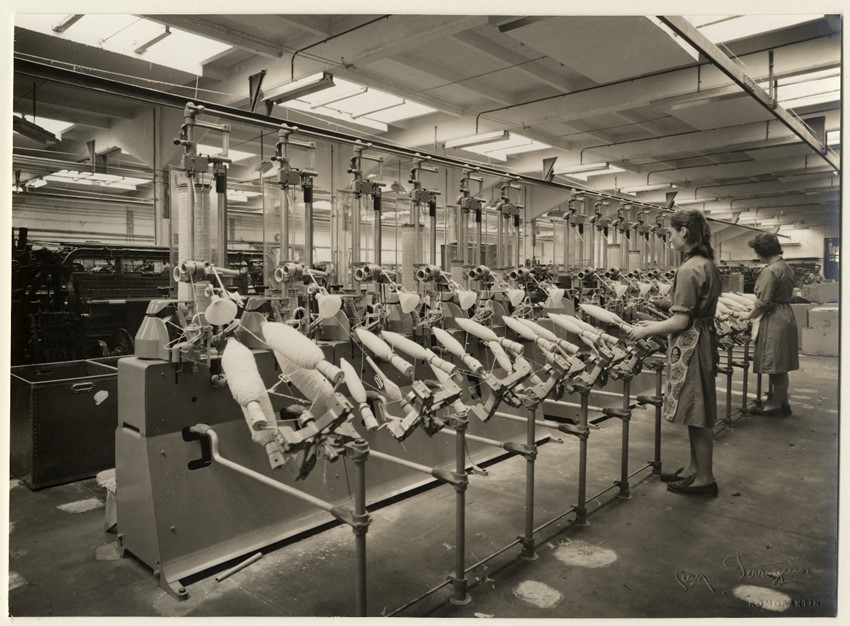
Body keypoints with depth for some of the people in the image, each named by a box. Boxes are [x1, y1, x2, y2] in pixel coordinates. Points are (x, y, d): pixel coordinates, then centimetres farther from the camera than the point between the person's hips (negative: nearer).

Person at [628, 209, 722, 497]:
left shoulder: (689, 269, -19)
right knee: (698, 415, 18)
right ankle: (695, 470, 31)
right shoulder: (706, 264, 10)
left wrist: (646, 331, -7)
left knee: (697, 416, 3)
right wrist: (656, 324, 16)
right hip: (702, 339, 10)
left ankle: (704, 480, 17)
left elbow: (681, 321, -20)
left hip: (690, 344, -10)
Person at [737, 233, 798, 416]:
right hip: (786, 316, 10)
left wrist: (748, 315, -3)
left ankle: (775, 406, 10)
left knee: (776, 368, 0)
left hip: (774, 320, -10)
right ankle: (782, 404, 25)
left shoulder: (770, 271, -18)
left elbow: (763, 303, -19)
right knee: (781, 367, 16)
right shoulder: (786, 267, 12)